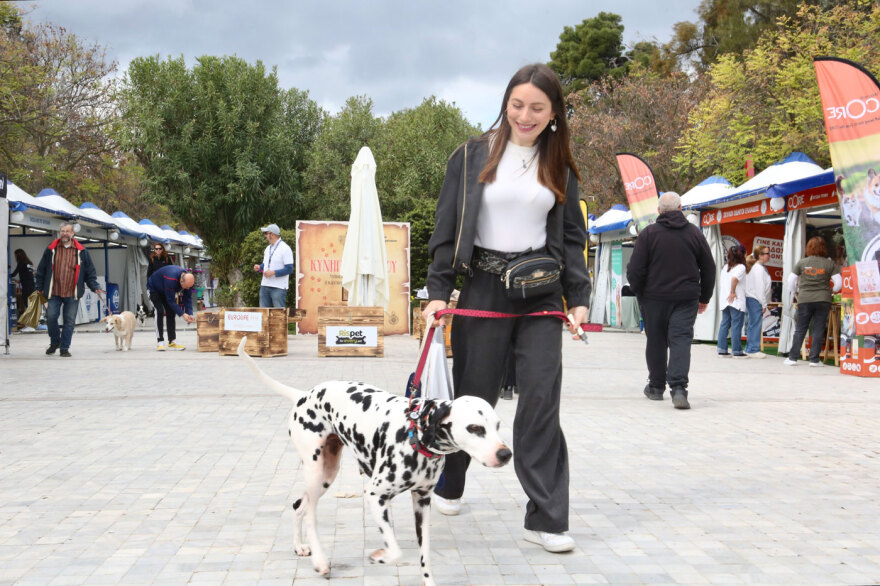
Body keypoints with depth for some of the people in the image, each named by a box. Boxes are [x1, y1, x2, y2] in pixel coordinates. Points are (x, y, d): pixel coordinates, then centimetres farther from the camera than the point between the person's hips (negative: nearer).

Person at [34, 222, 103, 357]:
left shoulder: (81, 251, 6)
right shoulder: (51, 249, 6)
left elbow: (90, 271, 10)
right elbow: (41, 270, 12)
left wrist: (95, 287, 1)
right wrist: (39, 288, 11)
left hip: (72, 294, 0)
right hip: (54, 292, 0)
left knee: (69, 321, 1)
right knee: (51, 317, -7)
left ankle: (64, 348, 12)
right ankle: (55, 342, 18)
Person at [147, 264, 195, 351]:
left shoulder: (188, 280, -23)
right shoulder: (170, 279, -44)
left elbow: (188, 298, -14)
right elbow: (170, 300, -37)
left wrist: (190, 314, -26)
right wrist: (182, 314, -39)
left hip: (167, 291, 7)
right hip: (153, 289, -7)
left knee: (171, 313, -2)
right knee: (159, 312, -20)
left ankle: (172, 342, 1)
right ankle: (160, 342, -19)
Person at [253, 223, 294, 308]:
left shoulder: (285, 249, -9)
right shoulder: (268, 248, 17)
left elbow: (289, 269, -14)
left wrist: (273, 272, -21)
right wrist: (259, 267, 4)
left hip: (278, 287, -8)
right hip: (265, 285, 8)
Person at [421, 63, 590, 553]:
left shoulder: (560, 167, 10)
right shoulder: (472, 157, 2)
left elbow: (572, 236, 11)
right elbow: (448, 228, 1)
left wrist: (578, 297, 1)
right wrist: (439, 291, -6)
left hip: (540, 295, 2)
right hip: (483, 290, -1)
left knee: (541, 400, -5)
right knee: (474, 395, 7)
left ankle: (546, 518, -1)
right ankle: (449, 483, 33)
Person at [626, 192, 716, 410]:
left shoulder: (648, 233, -4)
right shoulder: (694, 233, 5)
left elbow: (635, 270, -6)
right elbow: (709, 268, 10)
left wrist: (639, 293, 10)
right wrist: (704, 298, 19)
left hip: (654, 297, -1)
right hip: (686, 298, 1)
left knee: (656, 341, 11)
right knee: (681, 340, -4)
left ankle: (656, 386, 22)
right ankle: (678, 388, -20)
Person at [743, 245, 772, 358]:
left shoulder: (754, 266, 17)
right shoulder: (759, 268, -13)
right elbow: (759, 287, -16)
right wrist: (764, 304, -13)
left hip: (751, 299, 10)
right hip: (755, 300, -10)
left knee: (752, 325, 12)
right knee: (756, 324, -8)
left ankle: (749, 349, 17)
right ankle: (753, 350, -6)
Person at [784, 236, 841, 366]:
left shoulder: (802, 263, 3)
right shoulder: (830, 264, 2)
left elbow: (791, 280, 9)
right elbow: (838, 283, 2)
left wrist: (796, 291, 27)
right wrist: (831, 291, 22)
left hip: (804, 300, 0)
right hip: (823, 299, 0)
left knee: (800, 329, 7)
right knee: (819, 330, 5)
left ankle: (792, 358, 6)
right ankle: (814, 359, 4)